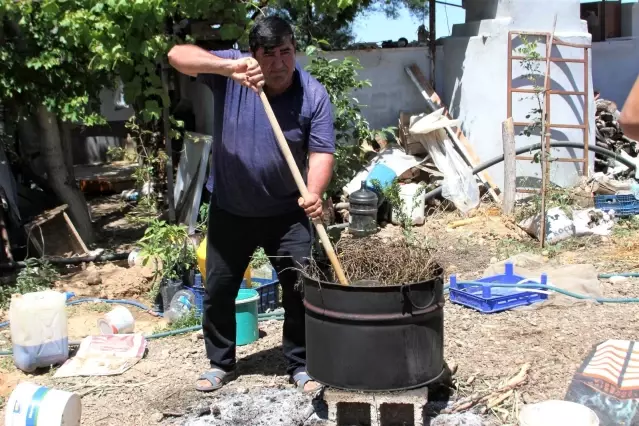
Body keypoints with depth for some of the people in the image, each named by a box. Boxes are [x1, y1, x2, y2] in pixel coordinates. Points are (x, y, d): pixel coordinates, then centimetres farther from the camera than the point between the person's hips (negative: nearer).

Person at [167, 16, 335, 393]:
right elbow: (178, 55, -21)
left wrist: (314, 193, -36)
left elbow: (322, 151, -16)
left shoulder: (314, 95, -12)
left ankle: (301, 365, 22)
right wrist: (228, 66, -38)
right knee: (219, 290, 11)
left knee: (301, 289, 3)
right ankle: (221, 363, 31)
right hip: (230, 210, 1)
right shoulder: (230, 74, -11)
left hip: (287, 213, -1)